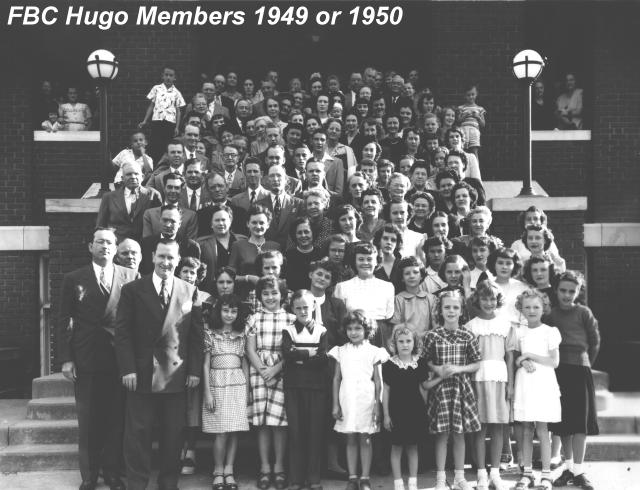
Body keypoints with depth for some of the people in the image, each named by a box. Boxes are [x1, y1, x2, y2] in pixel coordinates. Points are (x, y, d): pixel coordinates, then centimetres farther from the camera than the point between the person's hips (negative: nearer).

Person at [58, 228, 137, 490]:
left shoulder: (131, 277, 3)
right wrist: (66, 358, -3)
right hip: (86, 360, 0)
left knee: (116, 419, 6)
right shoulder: (74, 279, 4)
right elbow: (64, 321, 3)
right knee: (88, 421, 7)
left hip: (119, 359, 0)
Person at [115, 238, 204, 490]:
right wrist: (128, 369, -10)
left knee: (174, 432, 9)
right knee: (138, 431, 4)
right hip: (142, 373, -2)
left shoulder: (190, 291, 5)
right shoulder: (132, 290, 0)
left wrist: (195, 369, 0)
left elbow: (196, 334, 5)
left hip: (177, 374, 2)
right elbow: (123, 332, -3)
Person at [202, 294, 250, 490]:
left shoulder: (242, 335, 10)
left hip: (238, 384, 2)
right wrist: (207, 392, -4)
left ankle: (229, 471, 9)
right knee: (221, 431, -6)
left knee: (234, 430, 0)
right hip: (217, 383, -2)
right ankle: (218, 472, 7)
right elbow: (206, 364, 2)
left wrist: (247, 388, 3)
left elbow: (245, 364, 11)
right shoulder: (210, 334, 3)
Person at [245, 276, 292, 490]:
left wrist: (275, 369, -11)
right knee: (262, 422, 2)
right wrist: (262, 370, -9)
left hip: (282, 373, -1)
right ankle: (264, 468, 10)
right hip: (258, 372, 1)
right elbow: (250, 350, 4)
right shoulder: (254, 319, 8)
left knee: (279, 421, -2)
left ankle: (279, 468, 8)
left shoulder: (290, 319, 5)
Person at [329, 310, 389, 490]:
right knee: (350, 440, 7)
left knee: (365, 440, 3)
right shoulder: (341, 351, 6)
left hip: (366, 399, -2)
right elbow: (336, 379, 7)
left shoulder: (373, 351, 1)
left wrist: (377, 405, -2)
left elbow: (377, 381, 2)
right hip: (347, 399, 2)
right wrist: (335, 404, 3)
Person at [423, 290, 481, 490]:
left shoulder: (468, 336, -1)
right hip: (440, 388, -1)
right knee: (442, 435, 2)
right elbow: (425, 362, 4)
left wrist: (458, 369, -11)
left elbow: (477, 364, 3)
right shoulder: (432, 336, -3)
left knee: (459, 434, 8)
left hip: (461, 388, 1)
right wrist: (438, 370, -14)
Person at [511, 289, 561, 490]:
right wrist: (523, 362, -10)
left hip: (543, 383, -3)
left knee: (542, 430, -4)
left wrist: (529, 355, -10)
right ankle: (527, 473, 14)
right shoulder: (519, 332, 10)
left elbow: (554, 362, -5)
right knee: (526, 430, 5)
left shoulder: (550, 331, -1)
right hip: (524, 382, 3)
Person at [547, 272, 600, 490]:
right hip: (557, 370, 2)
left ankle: (579, 471, -1)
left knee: (580, 420, -3)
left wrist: (586, 363, 6)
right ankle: (569, 467, 16)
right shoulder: (551, 314, 7)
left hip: (579, 368, -2)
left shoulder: (583, 313, 2)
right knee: (563, 422, 6)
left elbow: (595, 341, 7)